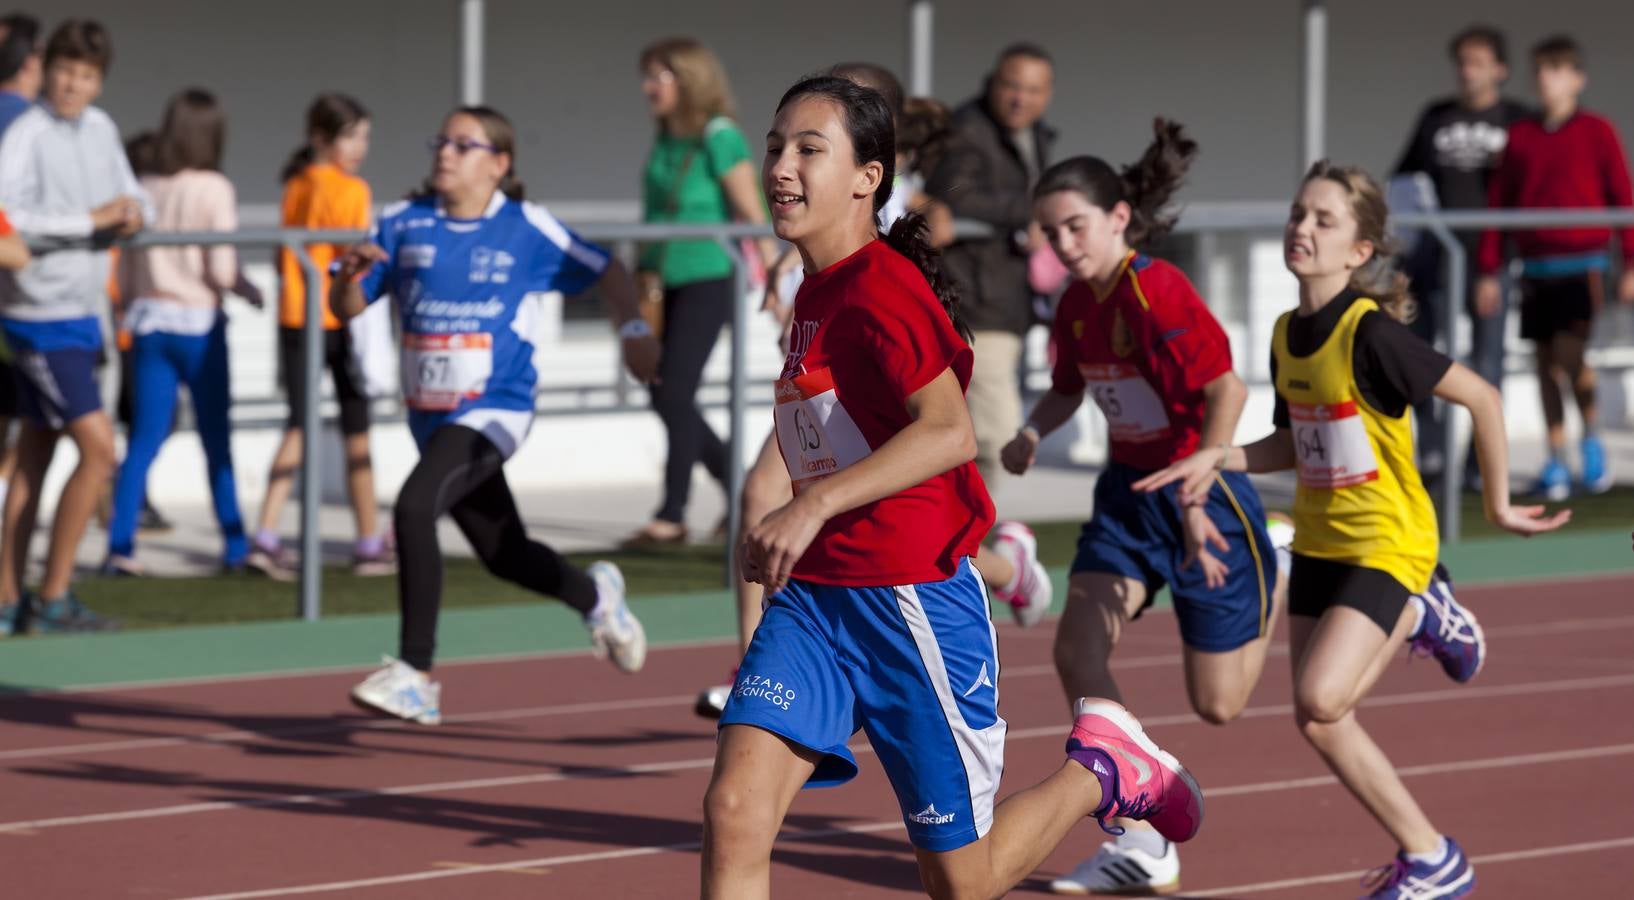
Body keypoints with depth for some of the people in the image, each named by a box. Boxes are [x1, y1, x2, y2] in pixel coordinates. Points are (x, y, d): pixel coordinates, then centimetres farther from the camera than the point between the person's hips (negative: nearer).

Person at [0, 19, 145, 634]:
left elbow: (132, 201, 15)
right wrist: (92, 219, -24)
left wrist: (134, 213, -9)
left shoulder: (101, 130, 9)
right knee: (99, 449, -13)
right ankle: (53, 598, -7)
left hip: (82, 312, 8)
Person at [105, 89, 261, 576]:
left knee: (144, 441, 5)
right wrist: (248, 290, 5)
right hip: (198, 323, -3)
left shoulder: (143, 190, 3)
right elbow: (221, 270, -14)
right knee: (216, 441, 7)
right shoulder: (214, 189, -9)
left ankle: (121, 545, -4)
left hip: (149, 322, 3)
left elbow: (124, 274, 6)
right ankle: (235, 546, 13)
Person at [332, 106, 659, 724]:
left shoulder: (527, 228, -3)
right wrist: (351, 273, -16)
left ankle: (414, 674, -25)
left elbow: (604, 271, 8)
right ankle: (594, 594, 49)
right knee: (502, 554, 17)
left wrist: (633, 331, -7)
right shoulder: (404, 224, 5)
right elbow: (347, 309, 6)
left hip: (493, 412, -5)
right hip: (432, 418, 5)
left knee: (414, 508, -28)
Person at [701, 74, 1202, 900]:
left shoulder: (881, 290, -16)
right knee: (734, 811, -15)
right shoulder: (815, 292, 12)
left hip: (911, 602, -7)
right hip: (811, 596, 7)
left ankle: (1102, 767, 33)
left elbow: (948, 431, -30)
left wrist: (814, 506, -36)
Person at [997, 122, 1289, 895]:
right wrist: (1032, 433, -4)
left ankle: (1277, 581, 33)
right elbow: (1067, 389, 18)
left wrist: (1197, 493, -37)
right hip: (1128, 491, 7)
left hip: (1200, 492, -7)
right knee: (1078, 650, -13)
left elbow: (1227, 390, -29)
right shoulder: (1077, 304, 2)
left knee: (1218, 703, 2)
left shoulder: (1157, 292, -23)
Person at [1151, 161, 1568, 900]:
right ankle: (1417, 617, 37)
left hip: (1386, 542, -7)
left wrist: (1496, 503, -9)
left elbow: (1480, 396, -16)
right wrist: (1218, 462, -2)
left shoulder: (1370, 334, -21)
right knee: (1323, 717, 8)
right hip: (1318, 543, 7)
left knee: (1319, 704, -20)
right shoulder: (1288, 334, 1)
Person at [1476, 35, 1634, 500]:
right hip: (1535, 266, 4)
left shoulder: (1596, 132, -1)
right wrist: (1489, 270, 7)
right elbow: (1499, 202, 10)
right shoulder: (1521, 136, 7)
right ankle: (1555, 463, 12)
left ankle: (1592, 434, 7)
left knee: (1570, 355, -17)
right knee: (1545, 364, 5)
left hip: (1582, 264, -4)